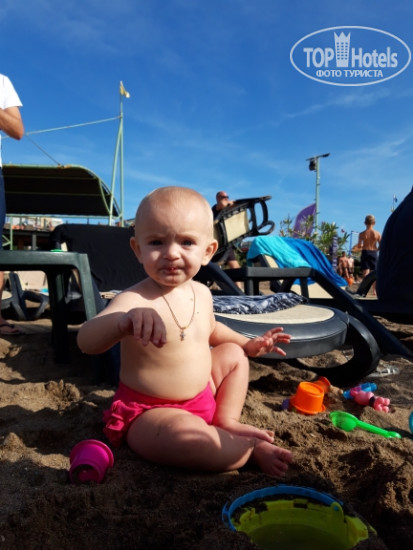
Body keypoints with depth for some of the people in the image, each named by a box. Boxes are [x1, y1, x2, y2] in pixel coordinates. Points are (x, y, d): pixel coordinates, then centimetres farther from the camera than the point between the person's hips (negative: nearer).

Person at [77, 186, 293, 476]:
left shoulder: (202, 293, -3)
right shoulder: (135, 300, -26)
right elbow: (86, 342, -41)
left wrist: (248, 344, 13)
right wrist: (124, 320, -60)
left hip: (202, 396, 8)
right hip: (149, 412, -7)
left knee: (233, 354, 17)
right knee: (186, 436, -36)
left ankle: (227, 423, 13)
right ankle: (250, 448, -7)